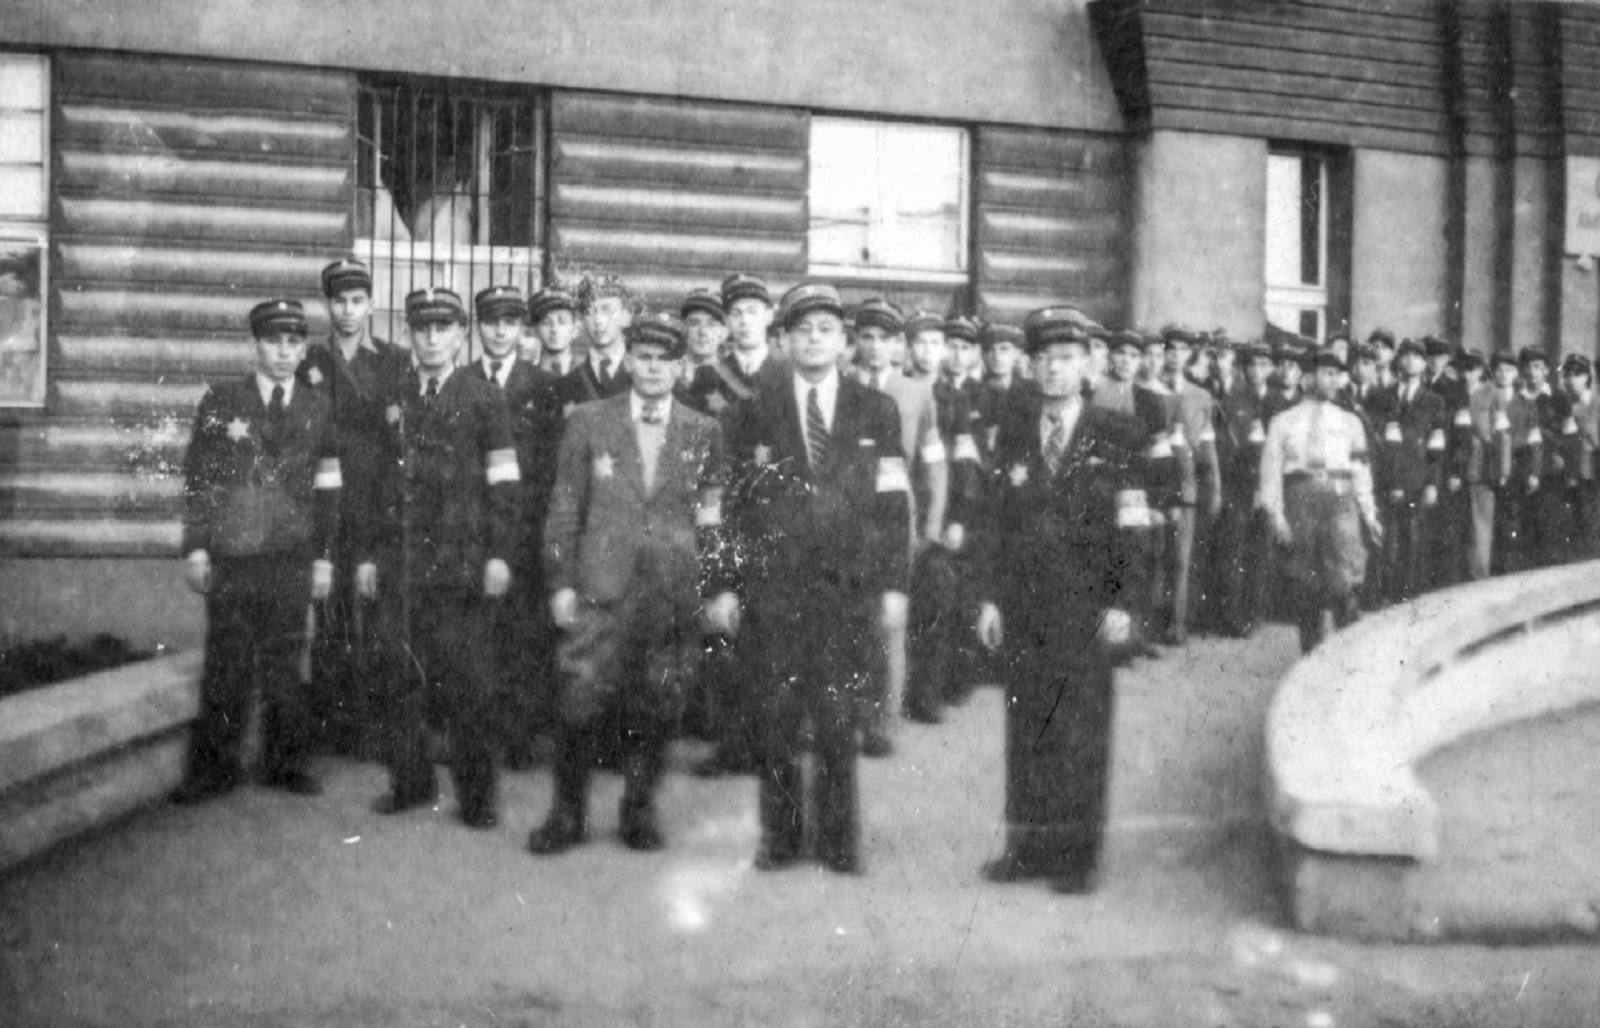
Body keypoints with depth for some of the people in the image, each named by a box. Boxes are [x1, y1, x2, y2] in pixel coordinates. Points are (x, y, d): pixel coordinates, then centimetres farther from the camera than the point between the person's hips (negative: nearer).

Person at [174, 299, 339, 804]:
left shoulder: (319, 409, 9)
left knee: (284, 663, 4)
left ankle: (285, 763, 15)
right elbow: (197, 478, 4)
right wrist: (197, 548, -1)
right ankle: (215, 767, 11)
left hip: (291, 559, 1)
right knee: (226, 665, 0)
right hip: (230, 555, -1)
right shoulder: (220, 401, 5)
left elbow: (328, 490, 9)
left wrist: (323, 557, 5)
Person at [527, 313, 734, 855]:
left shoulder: (704, 432, 9)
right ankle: (568, 813, 13)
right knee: (581, 705, -3)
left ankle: (639, 810, 22)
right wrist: (560, 581, 0)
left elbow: (713, 518, 9)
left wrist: (720, 588, 3)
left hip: (674, 594, 1)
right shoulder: (588, 422, 6)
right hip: (601, 587, -1)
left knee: (655, 710, 4)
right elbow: (564, 508, 6)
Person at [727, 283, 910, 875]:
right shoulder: (756, 413, 7)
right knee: (777, 717, 3)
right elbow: (737, 507, 7)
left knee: (837, 718, 2)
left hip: (850, 587, 0)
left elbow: (893, 506, 5)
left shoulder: (877, 411, 7)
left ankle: (838, 841, 15)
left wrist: (894, 585, -1)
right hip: (776, 586, 0)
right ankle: (779, 837, 16)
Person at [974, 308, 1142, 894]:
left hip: (1086, 610, -3)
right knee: (1026, 729, 7)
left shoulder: (1116, 435, -1)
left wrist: (1121, 603, -10)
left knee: (1083, 732, 2)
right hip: (1023, 606, 3)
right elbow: (1000, 518, 10)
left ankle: (1077, 855, 12)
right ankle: (1027, 845, 17)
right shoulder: (1014, 431, 10)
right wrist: (993, 597, 6)